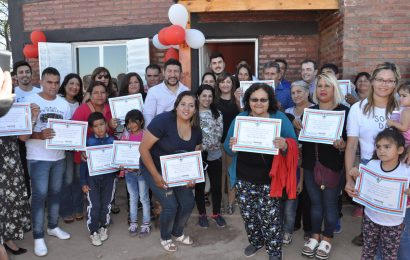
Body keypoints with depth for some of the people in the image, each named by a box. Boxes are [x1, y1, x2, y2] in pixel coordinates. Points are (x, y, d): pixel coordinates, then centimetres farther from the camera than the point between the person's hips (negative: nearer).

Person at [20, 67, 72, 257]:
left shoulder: (64, 104, 7)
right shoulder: (30, 101, -6)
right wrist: (40, 135, -26)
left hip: (59, 156, 5)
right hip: (38, 158, -4)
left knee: (55, 192, 14)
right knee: (39, 195, -3)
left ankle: (53, 226, 31)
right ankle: (38, 236, 10)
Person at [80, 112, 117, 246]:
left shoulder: (113, 140, -2)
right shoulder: (88, 141, -6)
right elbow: (83, 162, -3)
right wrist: (83, 182, -5)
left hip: (109, 177, 2)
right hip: (92, 178, -1)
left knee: (106, 204, 11)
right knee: (94, 205, 0)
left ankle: (103, 227, 31)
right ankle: (93, 231, 17)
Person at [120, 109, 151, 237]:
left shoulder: (146, 135, -9)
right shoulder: (125, 134, 2)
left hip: (142, 170, -3)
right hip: (129, 171, 4)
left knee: (144, 198, 6)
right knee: (133, 198, 15)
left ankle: (146, 224, 17)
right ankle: (133, 223, 25)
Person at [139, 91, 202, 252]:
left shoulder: (196, 129, -7)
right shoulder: (163, 121, -27)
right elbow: (143, 149, -24)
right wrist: (156, 176, -23)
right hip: (155, 169, -6)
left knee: (188, 203, 4)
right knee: (171, 206, -9)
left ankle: (177, 233, 35)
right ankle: (165, 237, 23)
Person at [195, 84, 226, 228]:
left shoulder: (217, 113, 5)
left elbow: (219, 133, -4)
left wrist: (206, 145, -14)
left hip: (214, 154, 2)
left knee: (216, 186, 9)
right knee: (199, 186, 10)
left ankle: (216, 213, 28)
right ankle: (202, 214, 27)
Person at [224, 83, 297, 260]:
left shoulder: (280, 118, -3)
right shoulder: (240, 118, 2)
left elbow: (294, 144, -5)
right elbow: (227, 147, 4)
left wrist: (284, 145, -28)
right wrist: (231, 145, -20)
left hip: (270, 180, -2)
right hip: (244, 179, 3)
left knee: (270, 217, 1)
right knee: (248, 215, 16)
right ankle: (255, 241, 42)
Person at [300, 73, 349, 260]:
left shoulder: (344, 111, -5)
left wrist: (342, 145, -27)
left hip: (333, 166, -4)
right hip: (311, 165, 4)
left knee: (330, 203, 8)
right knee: (315, 201, 14)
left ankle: (327, 239, 27)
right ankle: (315, 236, 31)